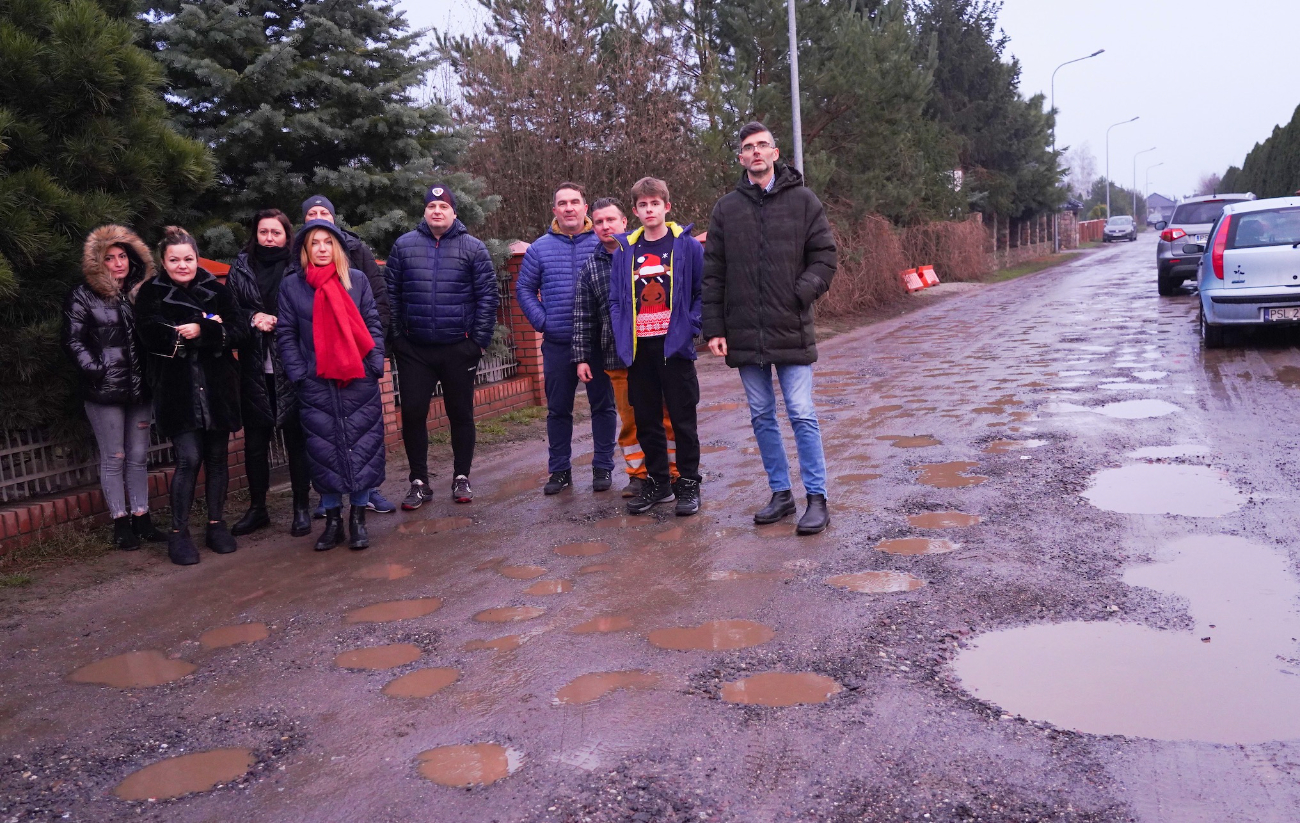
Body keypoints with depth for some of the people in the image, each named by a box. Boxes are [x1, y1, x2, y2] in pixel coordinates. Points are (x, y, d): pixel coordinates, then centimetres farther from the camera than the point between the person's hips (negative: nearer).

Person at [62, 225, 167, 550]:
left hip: (139, 387, 5)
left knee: (139, 456, 9)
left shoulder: (140, 292, 12)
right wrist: (96, 371, -15)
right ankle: (120, 523, 9)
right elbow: (73, 341, -6)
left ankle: (141, 518, 17)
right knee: (113, 458, 1)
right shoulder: (82, 297, -2)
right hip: (104, 390, -4)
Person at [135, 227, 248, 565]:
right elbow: (154, 337, -14)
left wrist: (200, 331, -18)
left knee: (217, 458, 8)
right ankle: (178, 533, 4)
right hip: (177, 392, -2)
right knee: (189, 459, -8)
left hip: (217, 388, 3)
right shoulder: (151, 294, 2)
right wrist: (211, 327, -16)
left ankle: (216, 524, 22)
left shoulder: (216, 291, 7)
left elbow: (241, 330, -5)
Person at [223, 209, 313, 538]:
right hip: (254, 367, 3)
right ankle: (257, 508, 23)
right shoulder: (241, 267, 8)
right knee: (255, 439, 10)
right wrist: (253, 319, -8)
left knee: (296, 435, 3)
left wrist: (278, 322, -13)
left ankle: (302, 507, 15)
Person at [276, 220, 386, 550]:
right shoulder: (291, 284, 4)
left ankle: (358, 518, 12)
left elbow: (373, 324, 6)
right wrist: (297, 373, -5)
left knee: (361, 445, 1)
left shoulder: (357, 279, 5)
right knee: (324, 449, 4)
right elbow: (286, 334, 4)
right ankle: (332, 519, 15)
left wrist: (376, 364, -3)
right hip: (316, 385, 0)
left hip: (359, 380, 0)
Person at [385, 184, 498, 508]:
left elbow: (488, 296, -2)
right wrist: (396, 336, 1)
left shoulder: (473, 248, 0)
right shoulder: (404, 246, 5)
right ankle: (419, 482, 15)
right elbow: (391, 294, 6)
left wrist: (480, 339, -7)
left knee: (461, 414, 9)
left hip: (459, 348, -1)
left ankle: (461, 478, 23)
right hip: (414, 350, 1)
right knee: (412, 413, 2)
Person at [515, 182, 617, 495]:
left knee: (603, 406, 5)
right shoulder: (540, 248, 6)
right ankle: (559, 470, 18)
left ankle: (603, 467, 16)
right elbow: (524, 288, 11)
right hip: (557, 344, 2)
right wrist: (541, 321, -1)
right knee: (558, 409, 8)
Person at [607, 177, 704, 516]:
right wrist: (621, 337, -2)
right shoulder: (624, 251, 9)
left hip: (674, 345, -4)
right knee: (646, 420, 10)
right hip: (638, 348, 4)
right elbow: (615, 300, 11)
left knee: (682, 419, 3)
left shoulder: (687, 246, -2)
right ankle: (657, 481, 23)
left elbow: (704, 293, -2)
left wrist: (690, 327, -12)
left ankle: (688, 483, 14)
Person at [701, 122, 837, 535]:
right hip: (744, 334, 3)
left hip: (791, 330, -3)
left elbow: (824, 256, 3)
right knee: (762, 416, 9)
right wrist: (714, 328, 1)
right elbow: (713, 273, 8)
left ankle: (817, 499, 5)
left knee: (802, 415, -4)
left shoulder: (803, 200, 4)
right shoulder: (726, 208, 9)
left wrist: (802, 292, -15)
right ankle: (781, 494, 22)